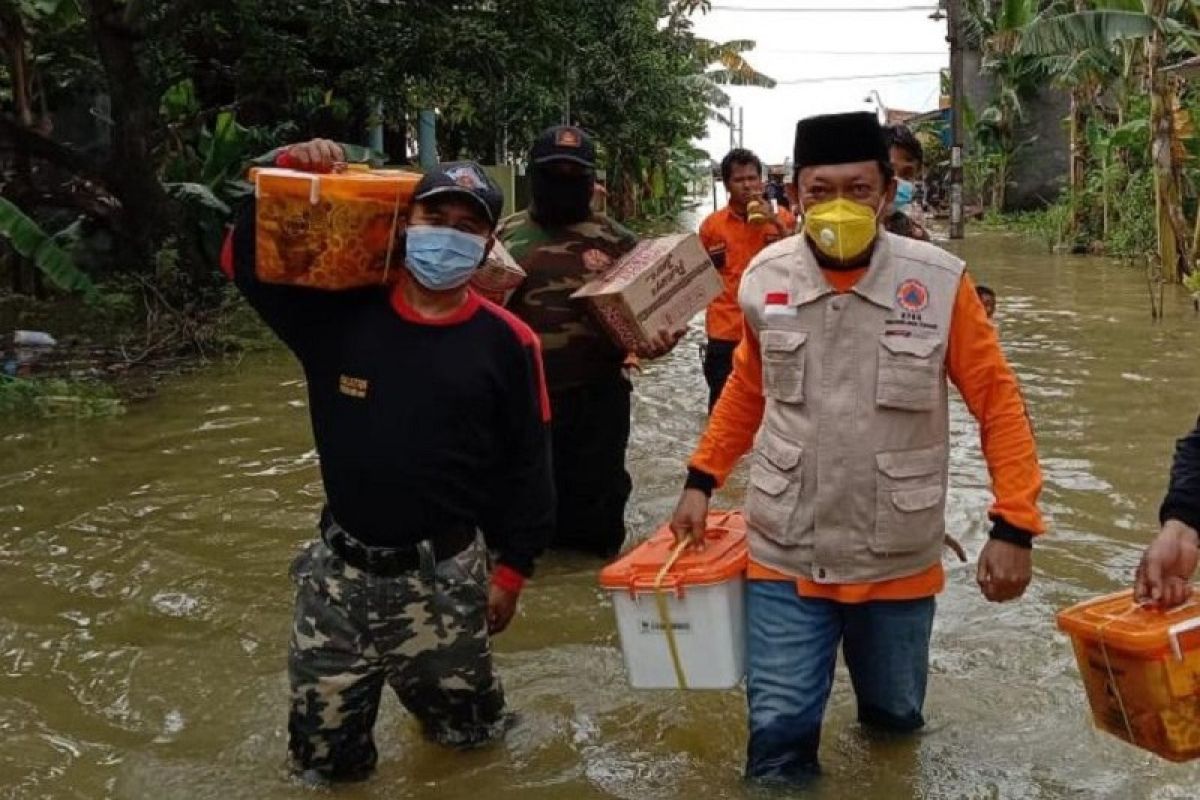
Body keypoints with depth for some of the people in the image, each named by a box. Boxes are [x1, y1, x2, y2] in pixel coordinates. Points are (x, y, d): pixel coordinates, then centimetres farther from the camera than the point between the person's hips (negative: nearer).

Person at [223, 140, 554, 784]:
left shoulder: (506, 342, -7)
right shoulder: (343, 311, -4)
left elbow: (527, 463, -2)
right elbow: (247, 264, 3)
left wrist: (512, 569, 1)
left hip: (444, 576, -1)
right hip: (340, 570, 2)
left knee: (468, 732, 18)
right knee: (322, 758, 15)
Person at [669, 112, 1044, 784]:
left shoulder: (940, 283, -13)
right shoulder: (766, 279, -6)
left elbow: (999, 402, -7)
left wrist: (1015, 526, -12)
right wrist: (702, 479, 7)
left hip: (899, 560, 0)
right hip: (784, 555, 0)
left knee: (897, 715, 23)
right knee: (779, 731, 2)